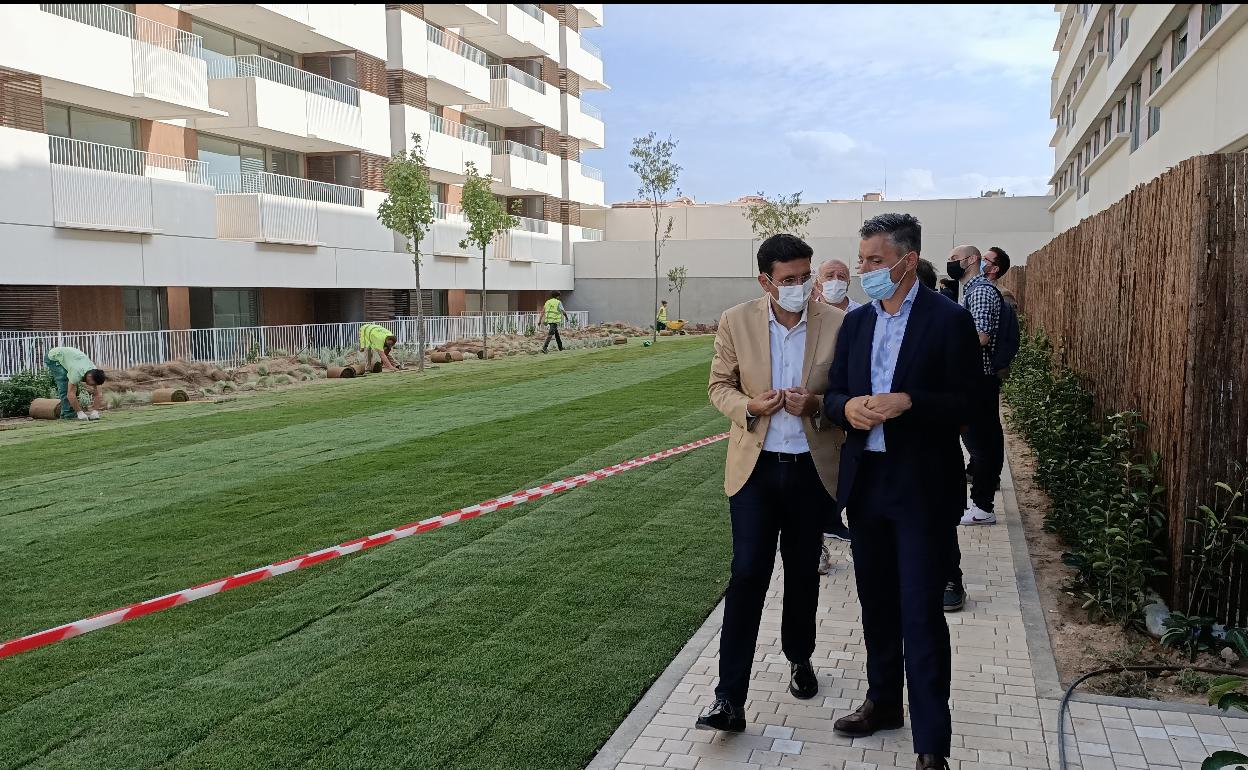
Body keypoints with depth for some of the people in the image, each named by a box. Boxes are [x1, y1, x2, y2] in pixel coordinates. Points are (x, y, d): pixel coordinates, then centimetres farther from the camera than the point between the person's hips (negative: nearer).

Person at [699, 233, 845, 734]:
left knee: (802, 572, 16)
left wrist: (816, 404, -18)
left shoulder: (836, 324, -5)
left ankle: (799, 658, 41)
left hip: (811, 468, 1)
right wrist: (749, 406, -16)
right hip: (755, 466, -1)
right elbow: (719, 386, 5)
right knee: (747, 575, -5)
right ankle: (730, 699, 1)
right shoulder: (736, 322, -4)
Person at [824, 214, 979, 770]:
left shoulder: (948, 321, -8)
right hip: (866, 481, 6)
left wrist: (907, 402, -26)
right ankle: (884, 702, 36)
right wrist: (849, 406, -13)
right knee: (876, 601, 18)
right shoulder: (856, 322, 9)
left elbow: (964, 405, -10)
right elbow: (833, 394, 10)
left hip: (922, 487, -6)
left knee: (921, 613, -3)